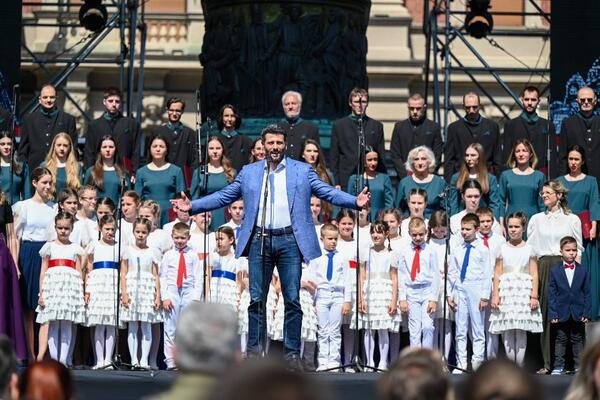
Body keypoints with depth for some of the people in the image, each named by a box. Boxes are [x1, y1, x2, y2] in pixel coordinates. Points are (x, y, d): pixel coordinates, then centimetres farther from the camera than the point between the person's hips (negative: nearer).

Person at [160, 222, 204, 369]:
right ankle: (170, 362, 3)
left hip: (189, 293, 0)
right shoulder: (168, 255, 6)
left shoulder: (193, 255, 4)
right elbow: (163, 277, 3)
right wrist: (164, 297, -6)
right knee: (170, 329, 1)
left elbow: (199, 277, 1)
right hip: (172, 293, 0)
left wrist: (197, 297, -7)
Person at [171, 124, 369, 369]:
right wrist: (193, 206, 4)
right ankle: (254, 351, 8)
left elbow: (328, 193, 2)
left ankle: (292, 353, 5)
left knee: (292, 299, -1)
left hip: (289, 240, -1)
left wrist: (355, 202, -13)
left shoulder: (302, 171, 7)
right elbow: (224, 196, 13)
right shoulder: (249, 172, 12)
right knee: (257, 299, 2)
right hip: (259, 240, 1)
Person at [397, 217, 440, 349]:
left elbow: (435, 276, -1)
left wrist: (434, 299, -5)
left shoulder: (430, 251, 0)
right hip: (412, 293, 1)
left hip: (427, 291, -1)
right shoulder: (404, 252, 4)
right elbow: (401, 276, 5)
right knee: (414, 329, 2)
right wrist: (402, 298, 0)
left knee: (427, 326, -11)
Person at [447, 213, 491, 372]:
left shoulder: (482, 250, -2)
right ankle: (461, 364, 12)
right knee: (460, 330, 7)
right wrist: (450, 294, 5)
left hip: (476, 290, -3)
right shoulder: (456, 249, 7)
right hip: (459, 290, 3)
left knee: (478, 329, 1)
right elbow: (451, 273, 10)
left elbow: (487, 274, -3)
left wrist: (485, 296, -8)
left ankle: (477, 362, 5)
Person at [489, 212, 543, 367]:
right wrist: (495, 295, 0)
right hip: (506, 291, 1)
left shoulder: (529, 249, 6)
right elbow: (497, 274, 6)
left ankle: (520, 364, 1)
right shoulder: (502, 249, 8)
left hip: (524, 291, -1)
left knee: (521, 330, -2)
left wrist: (534, 296, -4)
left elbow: (534, 275, 4)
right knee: (507, 330, -1)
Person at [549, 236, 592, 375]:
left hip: (578, 313, 1)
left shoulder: (583, 270, 2)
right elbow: (551, 294, -1)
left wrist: (587, 313, -4)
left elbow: (587, 293, 3)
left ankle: (579, 366, 14)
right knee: (560, 339, 6)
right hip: (562, 313, -1)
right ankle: (558, 366, 12)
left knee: (578, 340, 8)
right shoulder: (554, 271, 0)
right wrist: (552, 314, -7)